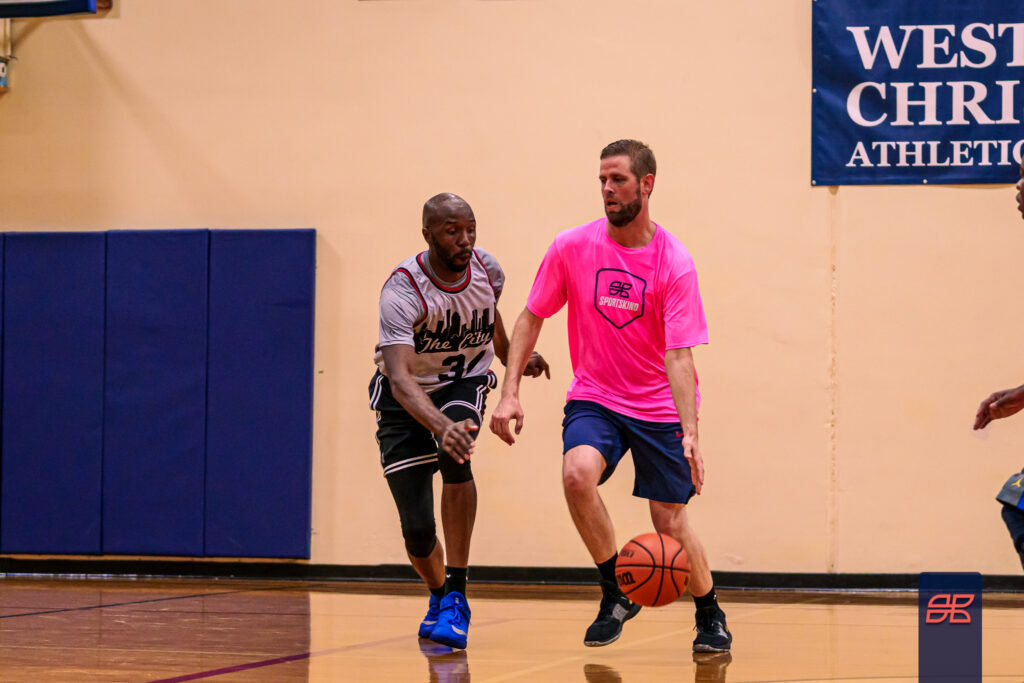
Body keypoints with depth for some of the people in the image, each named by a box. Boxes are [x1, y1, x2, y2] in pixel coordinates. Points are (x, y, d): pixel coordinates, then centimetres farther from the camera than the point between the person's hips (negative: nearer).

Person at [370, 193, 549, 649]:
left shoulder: (486, 269, -12)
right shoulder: (402, 291, -28)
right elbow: (399, 378, -41)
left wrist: (513, 359, 22)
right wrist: (440, 426, -56)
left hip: (466, 381, 2)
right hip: (408, 398, -2)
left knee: (455, 451, -33)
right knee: (417, 529, -5)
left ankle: (457, 597, -25)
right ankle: (438, 595, 32)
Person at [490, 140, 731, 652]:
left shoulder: (674, 263, -15)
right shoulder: (572, 248, -8)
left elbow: (678, 357, -19)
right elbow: (531, 319, 4)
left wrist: (689, 432, -31)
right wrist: (509, 393, -6)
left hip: (660, 407, -1)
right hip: (594, 398, 1)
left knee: (670, 524, -1)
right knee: (577, 472, -28)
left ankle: (710, 615, 27)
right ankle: (616, 593, -9)